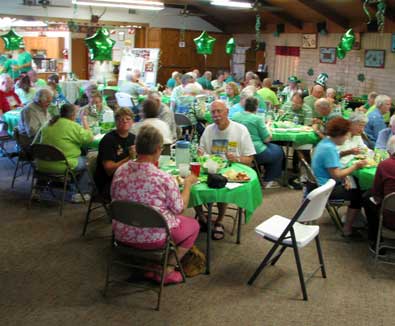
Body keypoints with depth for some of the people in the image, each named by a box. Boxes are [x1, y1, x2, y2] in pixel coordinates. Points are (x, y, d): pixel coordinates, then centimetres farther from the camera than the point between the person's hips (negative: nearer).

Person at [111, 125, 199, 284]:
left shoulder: (120, 171, -7)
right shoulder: (164, 178, -23)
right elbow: (179, 208, -9)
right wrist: (188, 184, 7)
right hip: (152, 237, -6)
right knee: (193, 225, 19)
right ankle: (167, 271, 16)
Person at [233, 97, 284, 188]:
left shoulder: (235, 116, 1)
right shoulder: (257, 119, -15)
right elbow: (267, 139, -10)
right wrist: (267, 128, 9)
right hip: (257, 153, -7)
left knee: (271, 147, 30)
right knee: (278, 151, 21)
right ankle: (268, 181, 26)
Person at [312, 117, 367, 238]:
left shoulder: (325, 142, 6)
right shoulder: (329, 149, -25)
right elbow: (336, 175, -25)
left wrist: (345, 178, 2)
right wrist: (355, 166, -14)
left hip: (323, 183, 10)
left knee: (357, 184, 13)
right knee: (358, 195, -10)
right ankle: (347, 229, -1)